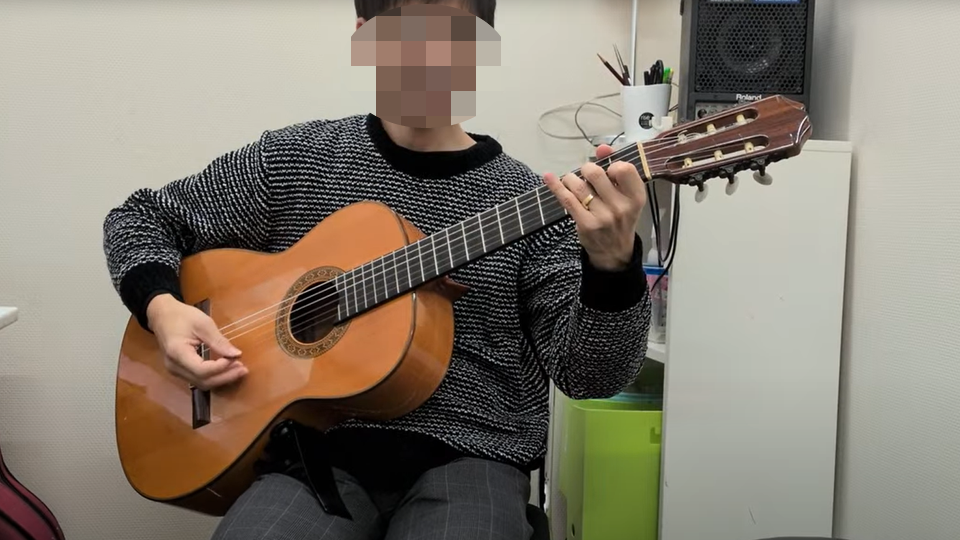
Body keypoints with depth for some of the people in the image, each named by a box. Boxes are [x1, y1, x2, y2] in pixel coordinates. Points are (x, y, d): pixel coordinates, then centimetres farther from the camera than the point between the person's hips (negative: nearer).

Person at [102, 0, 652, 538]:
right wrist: (162, 307, -3)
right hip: (318, 448, 1)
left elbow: (588, 375, -6)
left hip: (467, 457, 0)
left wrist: (614, 267, -26)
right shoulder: (294, 159, 6)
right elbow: (143, 216, 17)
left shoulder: (526, 198, 1)